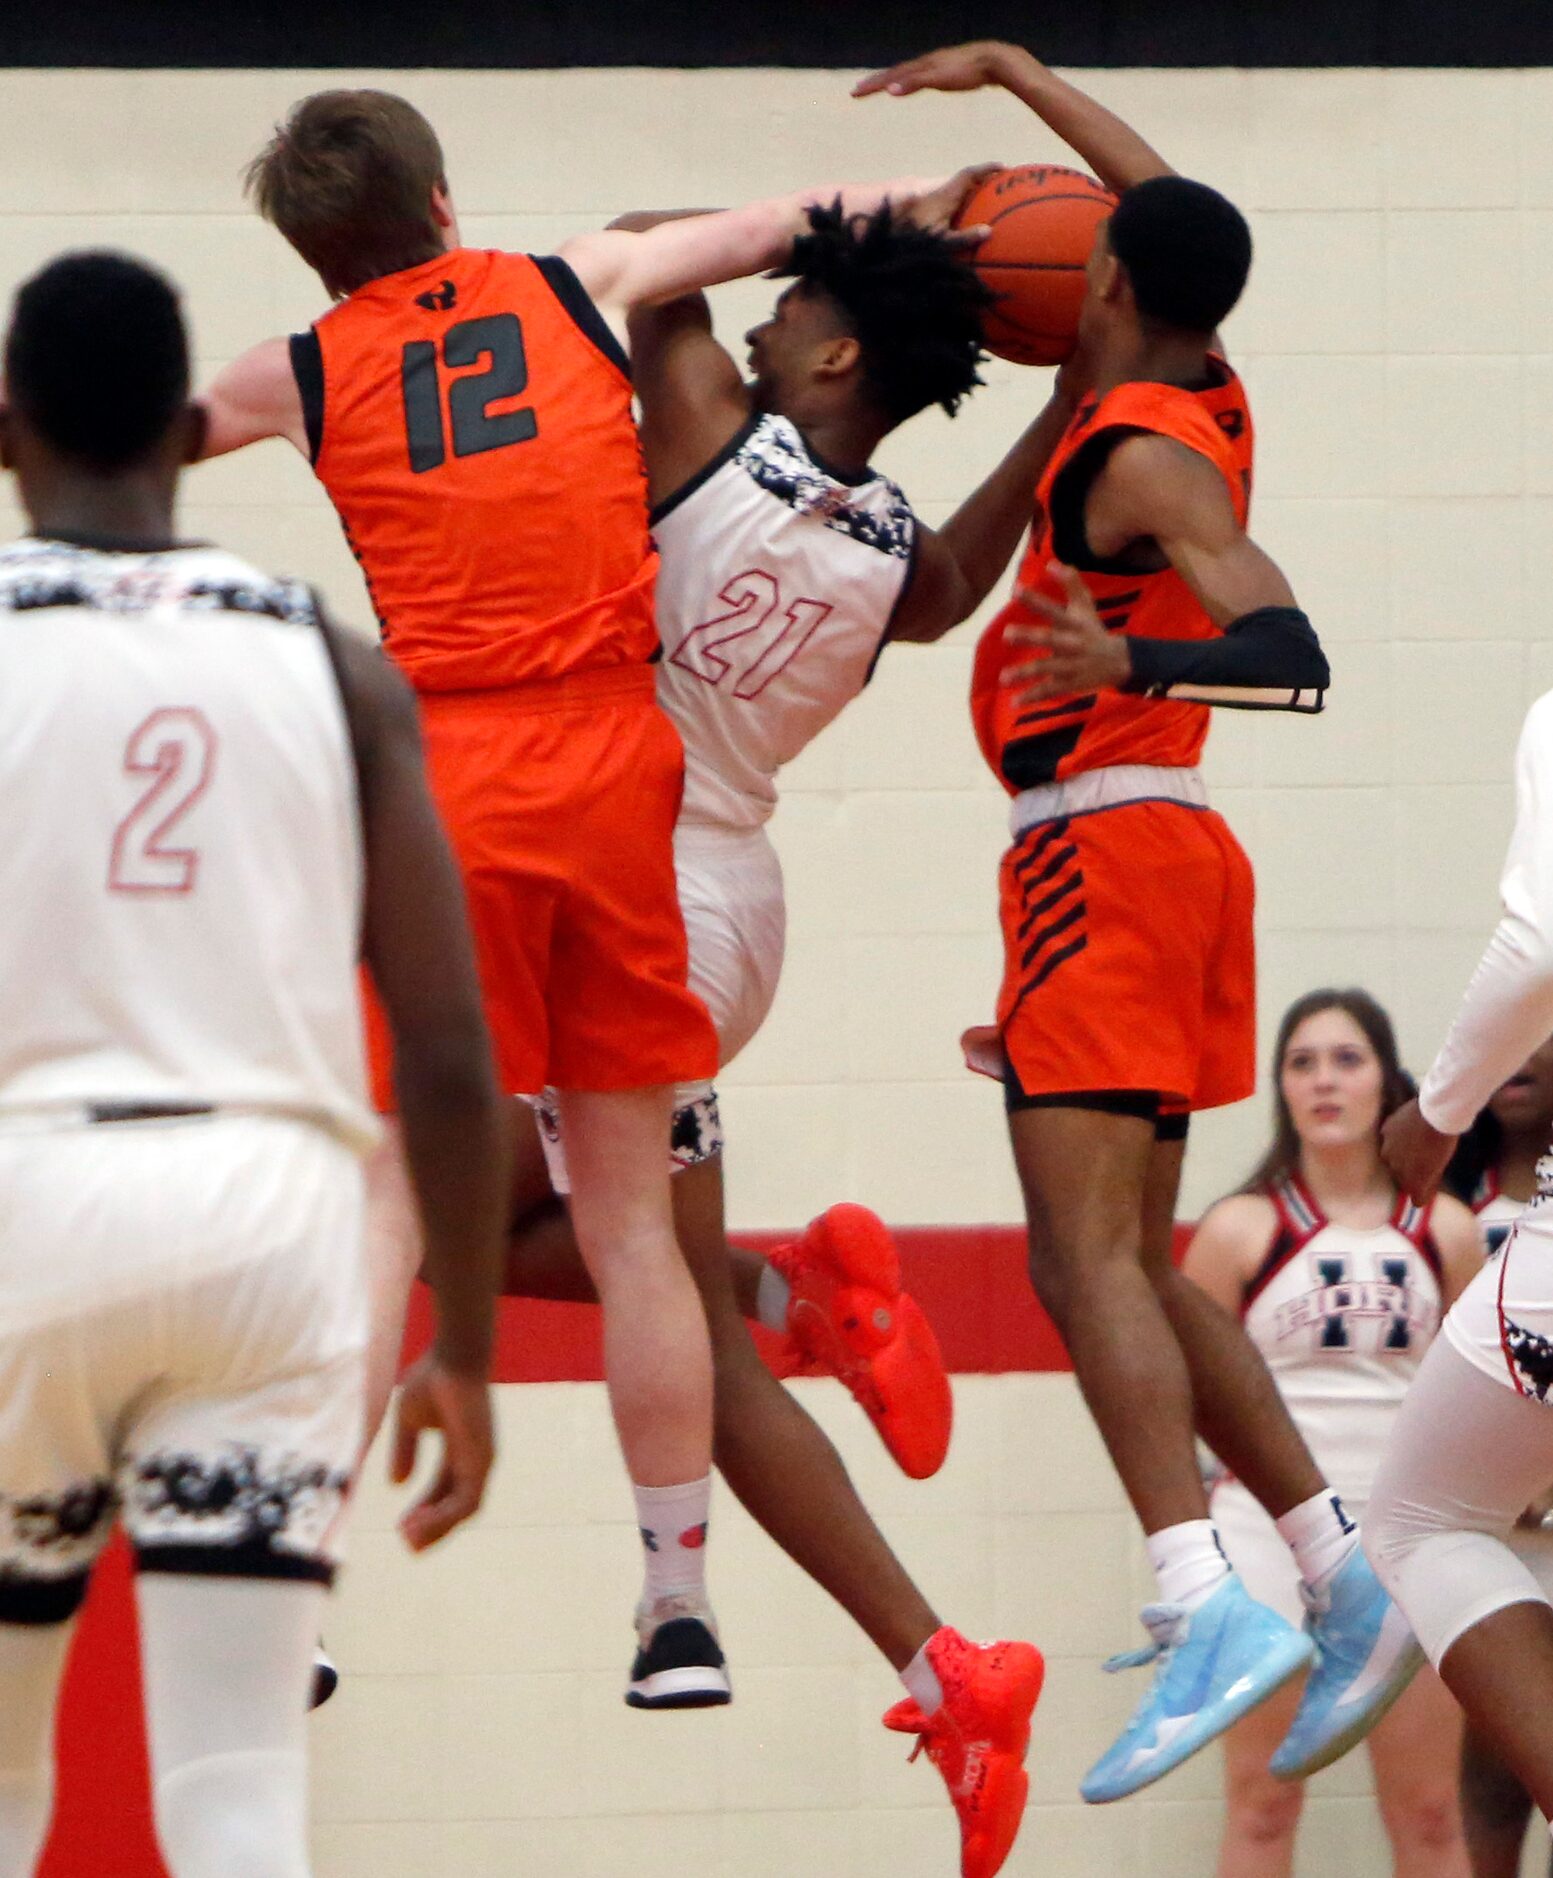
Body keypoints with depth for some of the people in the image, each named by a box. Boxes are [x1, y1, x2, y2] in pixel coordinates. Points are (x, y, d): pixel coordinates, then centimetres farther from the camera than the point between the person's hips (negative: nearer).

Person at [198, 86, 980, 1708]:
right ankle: (681, 1612, 12)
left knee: (378, 1204, -1)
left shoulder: (305, 376, 6)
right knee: (630, 1217, 9)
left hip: (443, 786, -2)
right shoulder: (574, 287, 11)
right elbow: (774, 227, 27)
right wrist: (923, 196, 42)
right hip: (616, 769, 2)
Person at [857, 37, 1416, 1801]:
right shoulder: (1205, 405, 12)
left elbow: (1290, 650, -27)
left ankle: (1206, 1608, -33)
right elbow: (1175, 218, 31)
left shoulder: (1140, 460, -13)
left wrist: (1137, 663, -43)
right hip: (1151, 854, 9)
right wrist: (1014, 72, 38)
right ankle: (1344, 1591, 11)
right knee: (1124, 1265, 13)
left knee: (1092, 1255, -19)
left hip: (1105, 850, -9)